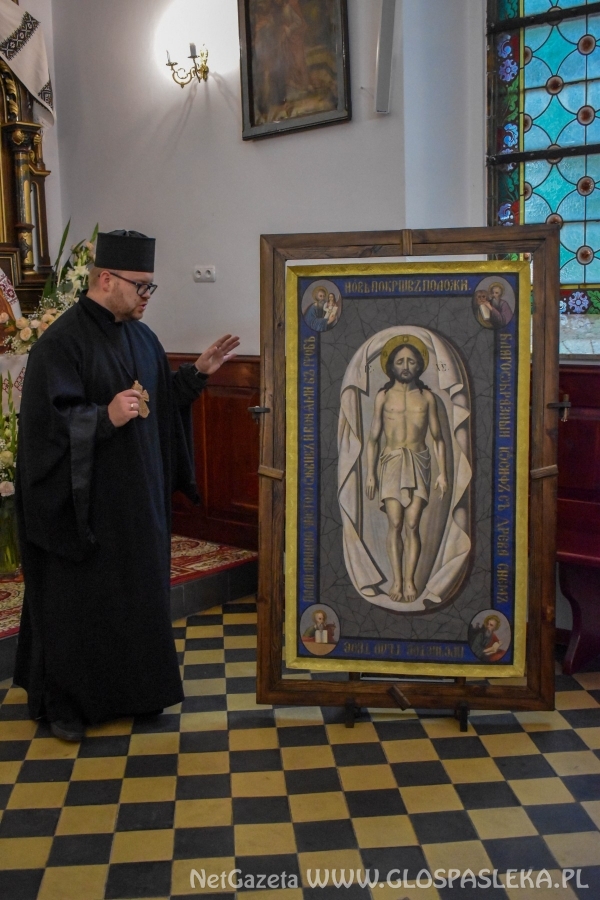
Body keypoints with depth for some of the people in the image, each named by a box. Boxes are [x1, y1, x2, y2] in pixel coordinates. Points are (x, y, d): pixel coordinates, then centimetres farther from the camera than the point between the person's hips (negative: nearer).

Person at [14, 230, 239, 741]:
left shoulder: (141, 337, 8)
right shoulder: (61, 342, -16)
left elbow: (163, 401, 18)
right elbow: (50, 421, -20)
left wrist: (198, 373, 5)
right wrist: (106, 417, -34)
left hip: (140, 495, 8)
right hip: (86, 501, -7)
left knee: (140, 591, 15)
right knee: (80, 598, 3)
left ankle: (134, 688, 32)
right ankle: (65, 701, 20)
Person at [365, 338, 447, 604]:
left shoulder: (426, 397, 9)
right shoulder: (383, 396, 8)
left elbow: (438, 438, 12)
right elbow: (373, 438, 9)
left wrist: (442, 473, 5)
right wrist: (370, 473, 2)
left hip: (418, 462, 0)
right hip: (391, 462, 0)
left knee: (412, 524, -8)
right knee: (395, 524, -7)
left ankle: (409, 579, -2)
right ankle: (397, 581, -3)